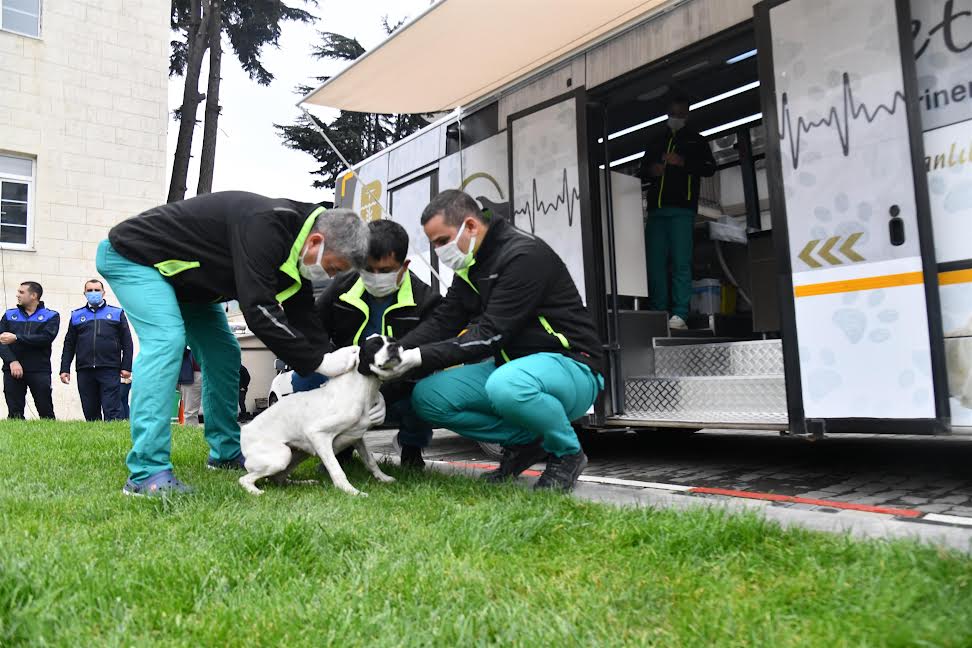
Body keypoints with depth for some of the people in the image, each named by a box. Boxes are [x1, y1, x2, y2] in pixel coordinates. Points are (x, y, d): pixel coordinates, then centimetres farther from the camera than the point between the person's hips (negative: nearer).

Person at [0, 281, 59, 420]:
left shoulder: (51, 316, 6)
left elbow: (46, 338, -11)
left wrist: (16, 338, -15)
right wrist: (12, 361, -12)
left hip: (39, 371, -3)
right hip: (12, 370, 3)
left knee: (46, 412, -1)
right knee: (14, 413, 4)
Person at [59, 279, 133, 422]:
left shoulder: (117, 313, 11)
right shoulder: (76, 315, 17)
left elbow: (127, 342, 6)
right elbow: (69, 344, 16)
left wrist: (126, 367, -2)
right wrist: (65, 369, 8)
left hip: (110, 370, -3)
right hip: (84, 371, 3)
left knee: (112, 411, -7)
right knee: (90, 412, 6)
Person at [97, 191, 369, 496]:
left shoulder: (295, 252, -6)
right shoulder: (265, 225, -36)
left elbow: (304, 318, -3)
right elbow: (258, 311, -40)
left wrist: (333, 366, -13)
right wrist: (319, 361, -36)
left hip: (183, 276, 9)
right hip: (133, 254, -9)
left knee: (224, 352, 7)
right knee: (167, 340, -27)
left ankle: (227, 453, 18)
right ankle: (147, 472, -26)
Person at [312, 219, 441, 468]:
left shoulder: (425, 300, -14)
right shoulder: (341, 287, -4)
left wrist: (383, 393, -36)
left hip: (397, 395, -2)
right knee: (302, 379, -24)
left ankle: (412, 446, 5)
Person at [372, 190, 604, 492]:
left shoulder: (524, 255, -19)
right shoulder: (472, 264, 9)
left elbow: (492, 333, -25)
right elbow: (442, 321, 3)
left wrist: (420, 357, -27)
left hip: (570, 365, -8)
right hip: (512, 366, 8)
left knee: (506, 386, -41)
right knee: (427, 397, -7)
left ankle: (567, 453, -10)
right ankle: (524, 441, 5)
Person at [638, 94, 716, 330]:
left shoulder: (696, 140, 17)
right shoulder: (655, 143, 28)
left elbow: (709, 168, 5)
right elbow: (641, 172, 28)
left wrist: (683, 162, -9)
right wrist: (650, 171, 5)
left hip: (682, 208, -4)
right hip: (656, 208, 4)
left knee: (681, 262, -11)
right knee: (655, 263, -4)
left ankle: (680, 315, -14)